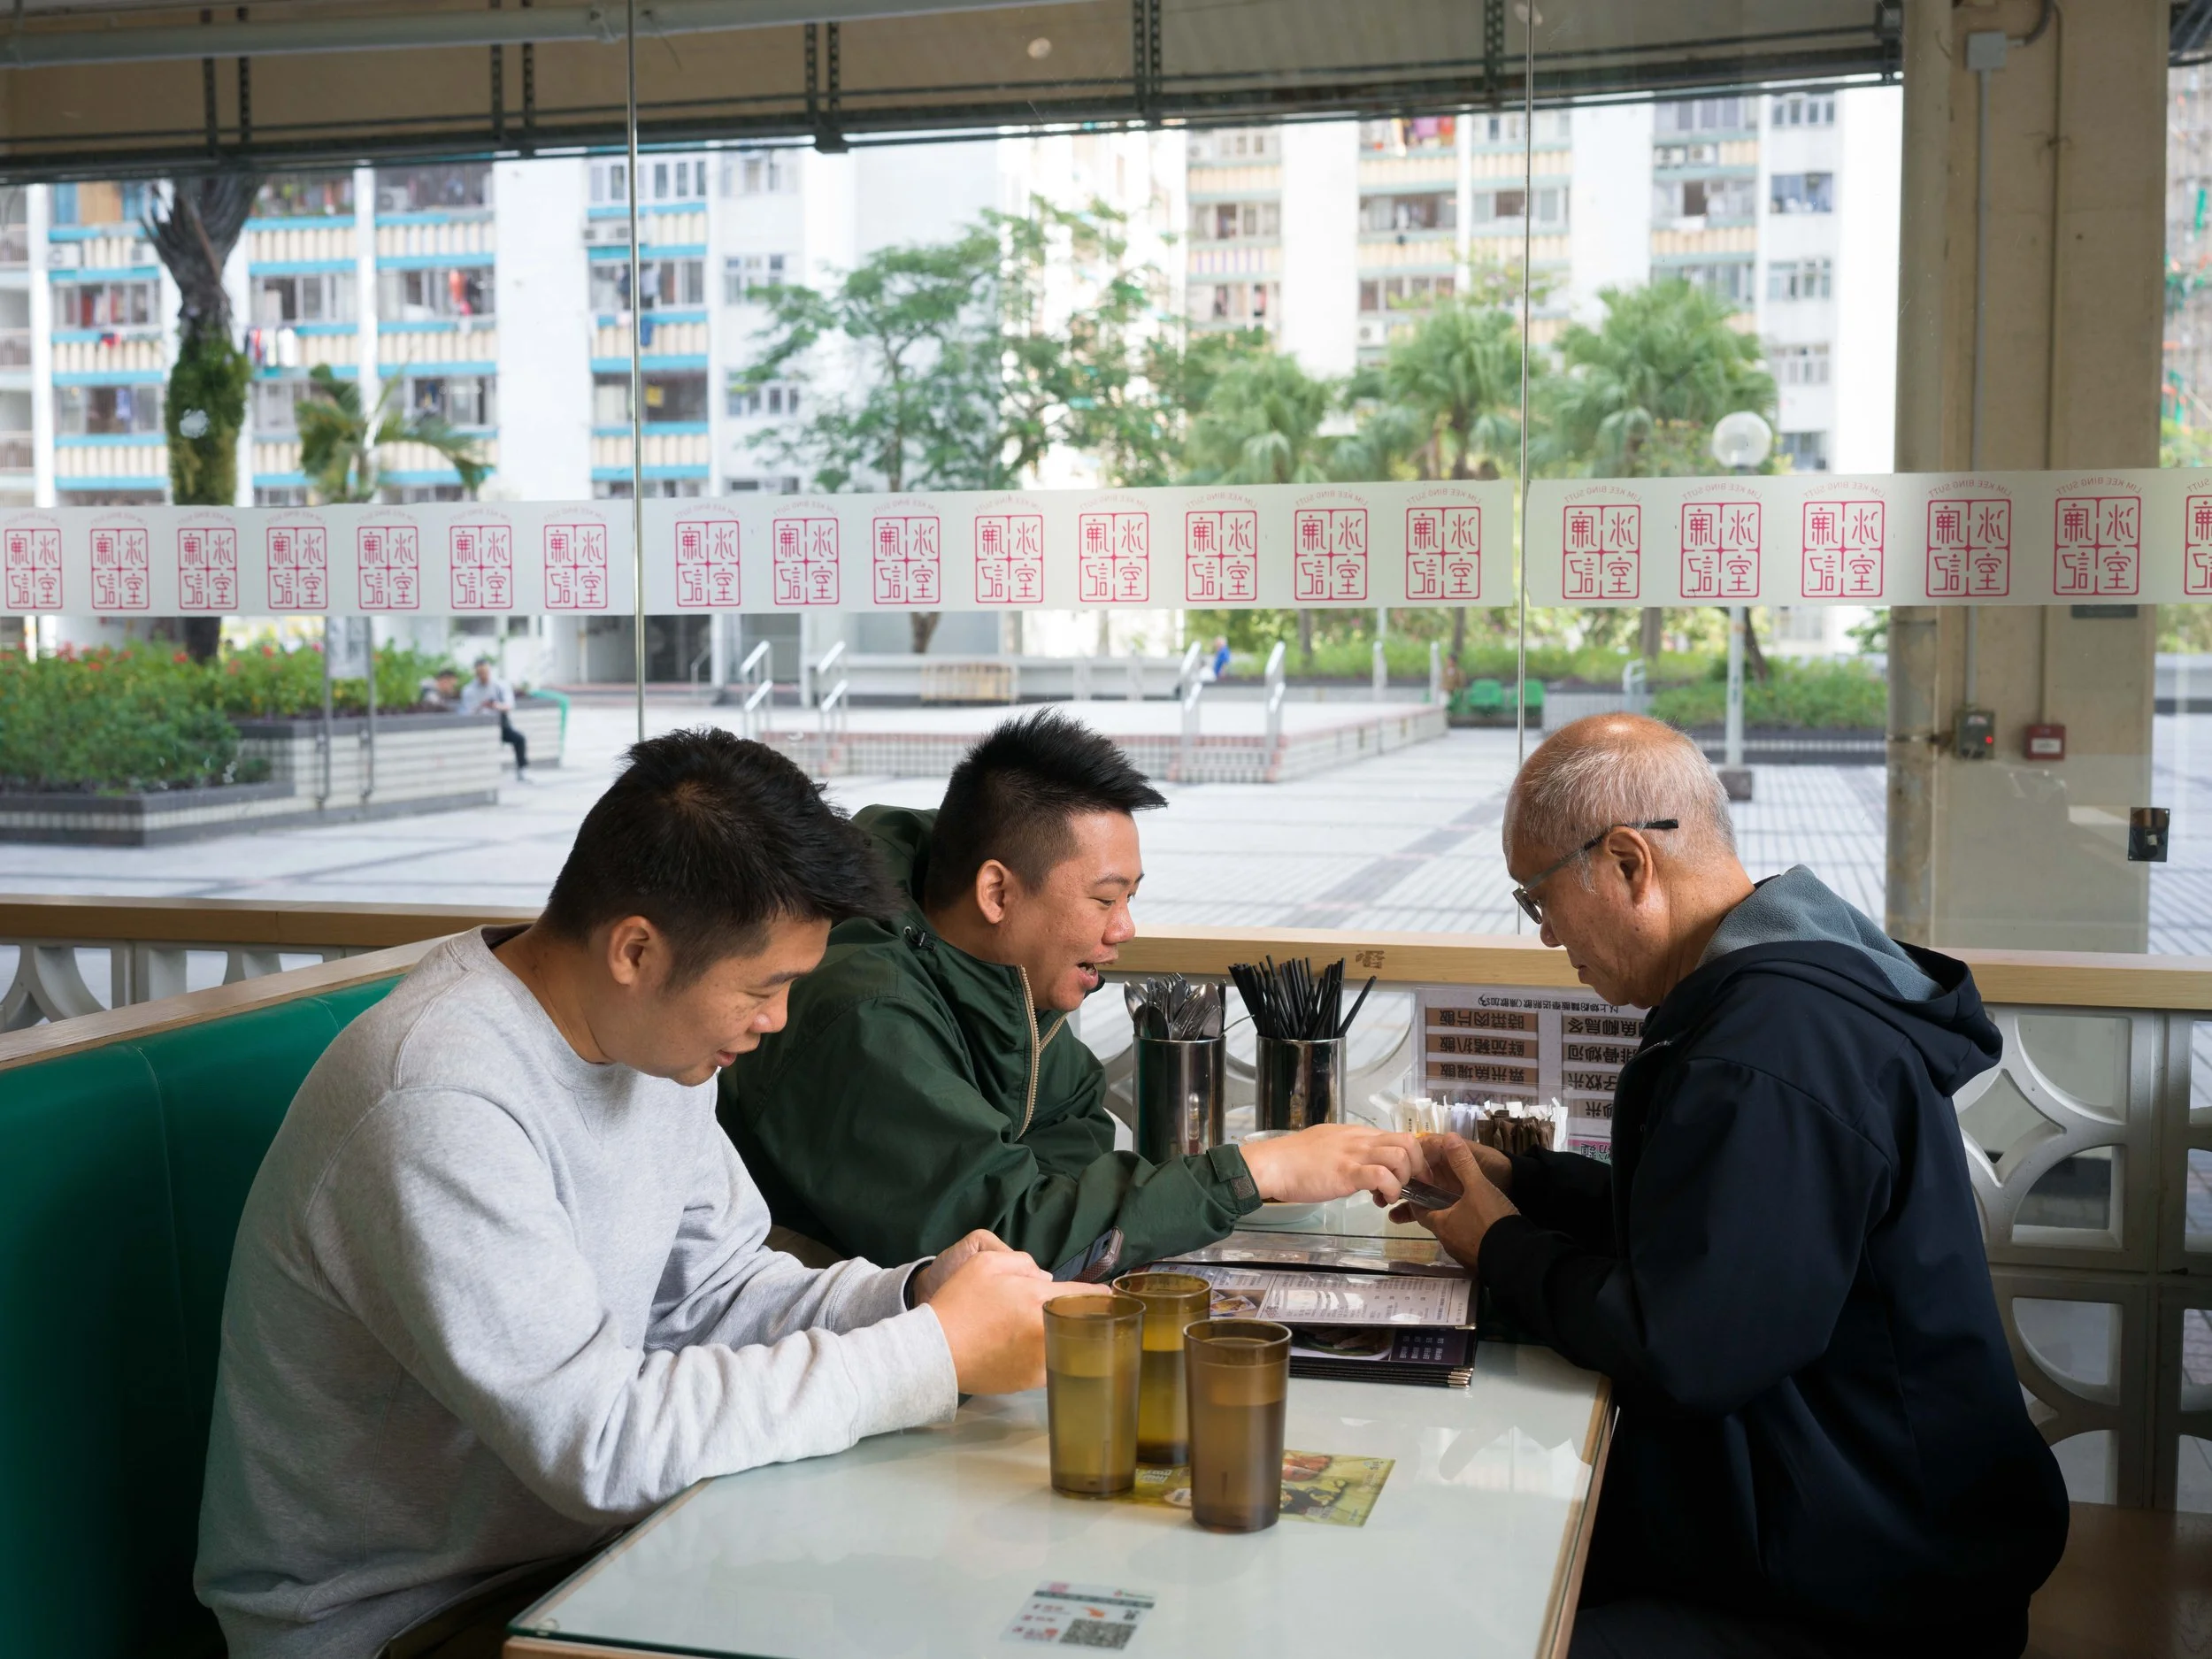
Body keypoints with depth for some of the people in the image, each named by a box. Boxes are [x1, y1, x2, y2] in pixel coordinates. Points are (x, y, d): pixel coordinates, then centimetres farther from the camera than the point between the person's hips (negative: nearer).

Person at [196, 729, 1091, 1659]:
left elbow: (712, 1291, 8)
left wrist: (913, 1295, -10)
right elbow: (598, 1439, -29)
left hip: (571, 1538, 7)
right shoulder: (439, 1107, -28)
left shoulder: (651, 1032, -1)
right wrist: (938, 1352, -25)